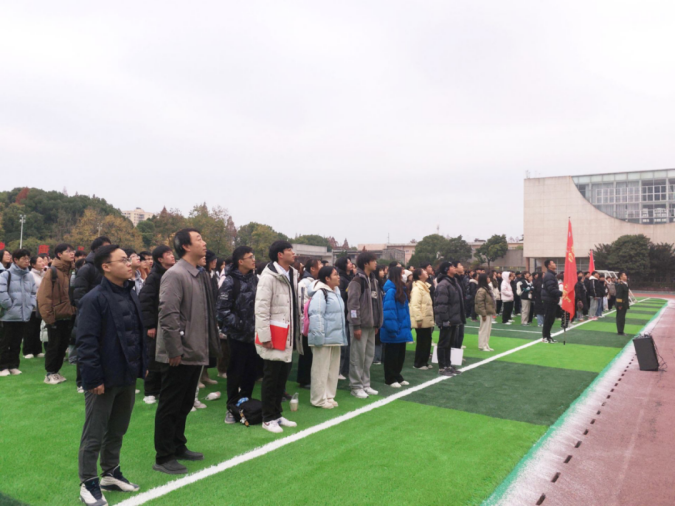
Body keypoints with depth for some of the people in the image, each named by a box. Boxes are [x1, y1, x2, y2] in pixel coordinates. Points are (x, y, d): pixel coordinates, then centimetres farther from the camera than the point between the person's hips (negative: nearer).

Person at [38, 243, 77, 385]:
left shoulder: (70, 272, 9)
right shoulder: (52, 272, -12)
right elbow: (43, 296, -16)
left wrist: (74, 311, 6)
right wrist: (48, 316, -16)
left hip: (68, 316, 6)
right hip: (56, 316, -6)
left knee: (63, 345, 14)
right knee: (54, 345, 4)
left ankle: (56, 371, 27)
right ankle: (50, 374, 17)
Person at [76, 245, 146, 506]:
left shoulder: (131, 294, 7)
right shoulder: (94, 299, -17)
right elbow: (86, 343, -19)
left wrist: (143, 365, 12)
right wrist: (94, 378, -19)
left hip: (128, 376, 7)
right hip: (104, 379, -7)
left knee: (118, 430, 20)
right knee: (94, 434, 8)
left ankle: (111, 473, 37)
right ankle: (88, 483, 23)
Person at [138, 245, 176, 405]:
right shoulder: (154, 276, -9)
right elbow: (145, 301, -14)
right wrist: (149, 325, -17)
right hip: (157, 325, -5)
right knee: (154, 360, 3)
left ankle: (162, 389, 22)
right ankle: (150, 392, 17)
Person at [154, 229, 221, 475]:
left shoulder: (197, 275, 13)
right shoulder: (175, 275, -16)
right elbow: (168, 314, -22)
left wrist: (209, 346, 15)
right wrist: (174, 350, -21)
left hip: (195, 353, 9)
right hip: (179, 355, -9)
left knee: (185, 404, 20)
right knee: (170, 406, 4)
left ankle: (178, 447, 34)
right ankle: (164, 458, 15)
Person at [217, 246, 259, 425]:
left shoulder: (254, 279, 7)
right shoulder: (231, 281, -10)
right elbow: (223, 309, -14)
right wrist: (238, 324, -19)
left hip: (253, 334, 5)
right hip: (238, 335, -5)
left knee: (251, 371, 12)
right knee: (236, 373, 5)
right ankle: (232, 408, 19)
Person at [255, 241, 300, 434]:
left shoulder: (292, 275, 11)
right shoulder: (268, 277, -14)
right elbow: (261, 309, -17)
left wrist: (298, 329, 13)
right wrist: (265, 337, -18)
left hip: (288, 335, 8)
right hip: (274, 335, -8)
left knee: (283, 376, 15)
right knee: (271, 377, 3)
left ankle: (277, 414, 27)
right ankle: (268, 418, 15)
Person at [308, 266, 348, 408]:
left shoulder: (336, 292, 16)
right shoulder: (320, 293, -15)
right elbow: (316, 316, -21)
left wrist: (342, 335, 22)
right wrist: (318, 336, -24)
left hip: (335, 337, 10)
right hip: (324, 338, -10)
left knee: (333, 368, 14)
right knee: (321, 369, 0)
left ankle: (329, 396, 25)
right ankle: (319, 399, 9)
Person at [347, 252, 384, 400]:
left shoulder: (373, 280, 14)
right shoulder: (357, 281, -12)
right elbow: (352, 304, -16)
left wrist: (377, 323, 14)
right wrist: (356, 325, -18)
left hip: (371, 325, 8)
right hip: (360, 325, -8)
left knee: (369, 355, 12)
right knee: (358, 356, -2)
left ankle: (365, 384, 22)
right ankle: (356, 386, 7)